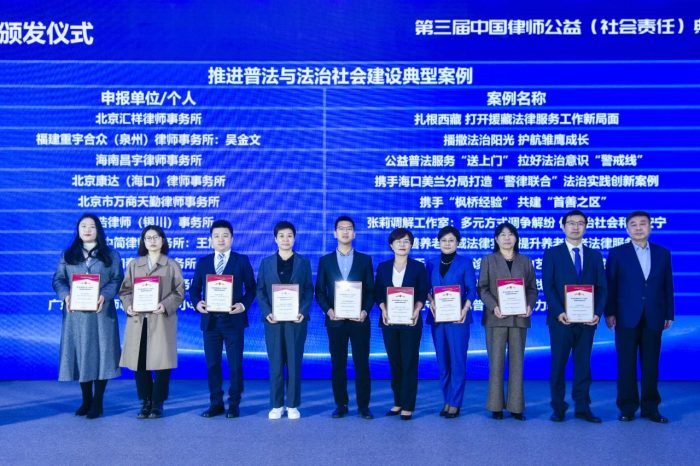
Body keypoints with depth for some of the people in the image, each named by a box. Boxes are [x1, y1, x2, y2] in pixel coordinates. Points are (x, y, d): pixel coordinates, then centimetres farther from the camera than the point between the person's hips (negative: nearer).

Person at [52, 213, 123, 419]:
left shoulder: (111, 255, 8)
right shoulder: (68, 255, 13)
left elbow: (118, 280, 0)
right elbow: (58, 279, 6)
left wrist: (104, 295, -19)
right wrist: (66, 295, -14)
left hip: (101, 313, -2)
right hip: (76, 313, 2)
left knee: (100, 354, -3)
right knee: (80, 354, 4)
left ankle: (97, 402, 6)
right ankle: (86, 400, 16)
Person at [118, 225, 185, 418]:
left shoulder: (172, 265, 8)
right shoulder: (134, 264, 15)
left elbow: (179, 292, 2)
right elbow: (125, 290, 12)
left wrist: (166, 305, -15)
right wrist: (128, 305, -8)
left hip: (162, 320, -2)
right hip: (138, 320, 2)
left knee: (161, 362, -3)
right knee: (139, 362, 2)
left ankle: (157, 404, 8)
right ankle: (145, 402, 15)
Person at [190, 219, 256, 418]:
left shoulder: (242, 260, 4)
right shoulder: (203, 262, 11)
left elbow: (251, 288, 3)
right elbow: (194, 288, 11)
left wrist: (244, 305, -12)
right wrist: (197, 303, -8)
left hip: (233, 320, -3)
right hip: (210, 320, 3)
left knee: (235, 365, 2)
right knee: (212, 364, 8)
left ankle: (234, 405, 12)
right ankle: (216, 404, 18)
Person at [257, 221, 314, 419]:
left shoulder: (303, 262, 7)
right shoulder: (266, 262, 9)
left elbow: (309, 291, 4)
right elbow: (260, 291, 5)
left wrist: (303, 312, -11)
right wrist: (267, 312, -10)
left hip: (296, 320, 0)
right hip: (273, 320, 1)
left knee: (294, 364, 2)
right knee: (275, 364, 3)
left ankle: (293, 405, 10)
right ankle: (276, 405, 12)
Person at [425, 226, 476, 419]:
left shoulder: (465, 263, 3)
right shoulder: (432, 264, 11)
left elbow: (472, 289, -3)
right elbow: (426, 289, 9)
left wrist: (465, 310, -16)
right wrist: (431, 303, -10)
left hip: (457, 318, -3)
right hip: (437, 318, 3)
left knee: (457, 360, -3)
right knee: (442, 361, 7)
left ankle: (455, 403, 3)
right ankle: (446, 401, 17)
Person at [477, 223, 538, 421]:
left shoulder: (525, 261, 14)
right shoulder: (488, 260, 8)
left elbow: (532, 288, 10)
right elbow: (482, 288, 1)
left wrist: (530, 305, -9)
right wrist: (493, 306, -15)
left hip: (519, 317, 2)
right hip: (496, 318, -2)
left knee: (517, 361, 3)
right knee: (496, 361, 0)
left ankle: (516, 406, 9)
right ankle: (496, 406, 5)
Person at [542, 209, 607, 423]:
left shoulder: (595, 256, 12)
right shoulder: (552, 254, 3)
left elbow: (601, 288, 6)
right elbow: (548, 287, -4)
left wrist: (598, 313, -8)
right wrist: (559, 312, -16)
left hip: (587, 319, 3)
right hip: (561, 319, -2)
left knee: (583, 364, 7)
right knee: (558, 364, 4)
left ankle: (582, 407, 14)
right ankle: (558, 408, 12)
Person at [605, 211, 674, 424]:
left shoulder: (663, 253, 10)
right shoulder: (617, 253, 3)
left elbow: (667, 285, 9)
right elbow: (610, 285, 0)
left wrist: (669, 314, 6)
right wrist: (609, 313, -6)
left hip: (653, 318, 2)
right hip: (627, 318, -2)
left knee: (651, 365, 6)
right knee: (626, 365, 2)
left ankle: (650, 407, 15)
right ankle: (627, 407, 10)